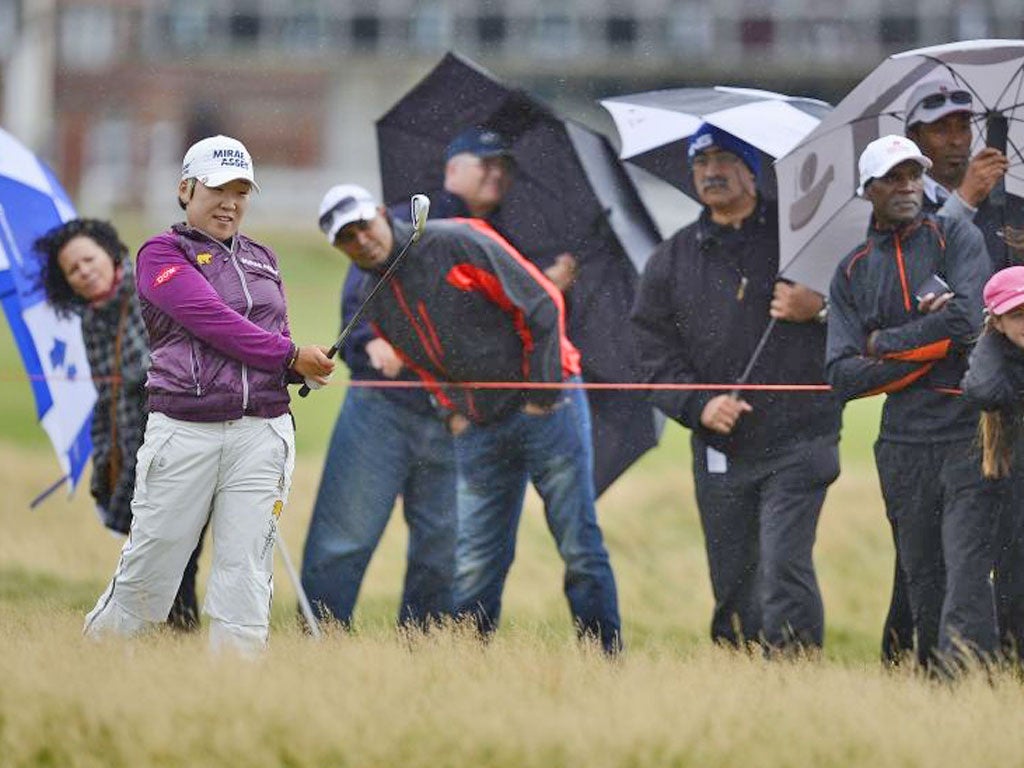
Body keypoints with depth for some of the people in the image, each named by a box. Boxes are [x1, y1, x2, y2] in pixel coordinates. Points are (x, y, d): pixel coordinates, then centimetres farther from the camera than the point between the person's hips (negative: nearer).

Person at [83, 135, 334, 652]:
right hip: (184, 430, -4)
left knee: (246, 574, -3)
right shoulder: (162, 254, 2)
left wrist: (303, 369, -3)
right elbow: (211, 318, -11)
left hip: (263, 430, 4)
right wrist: (290, 356, -10)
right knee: (148, 572, -3)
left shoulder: (262, 260, 21)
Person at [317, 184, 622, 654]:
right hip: (479, 432, 5)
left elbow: (543, 304, -11)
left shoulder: (457, 244, -10)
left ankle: (606, 660, 1)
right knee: (476, 563, 2)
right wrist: (450, 411, 7)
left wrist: (542, 394, -11)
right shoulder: (376, 305, 9)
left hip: (545, 406, -5)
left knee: (579, 546, -4)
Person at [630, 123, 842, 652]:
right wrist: (698, 404, -11)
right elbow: (654, 350, 7)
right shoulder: (671, 260, 12)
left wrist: (820, 307, -12)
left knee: (784, 567, -16)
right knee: (732, 581, 8)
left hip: (796, 443, -4)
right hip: (720, 448, 4)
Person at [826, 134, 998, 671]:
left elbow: (966, 320, -13)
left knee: (967, 576, -14)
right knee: (923, 584, 7)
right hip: (904, 444, 4)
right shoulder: (852, 273, 13)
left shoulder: (955, 238, 4)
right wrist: (930, 348, -6)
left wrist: (885, 343, -1)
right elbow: (843, 376, 3)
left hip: (967, 431, -4)